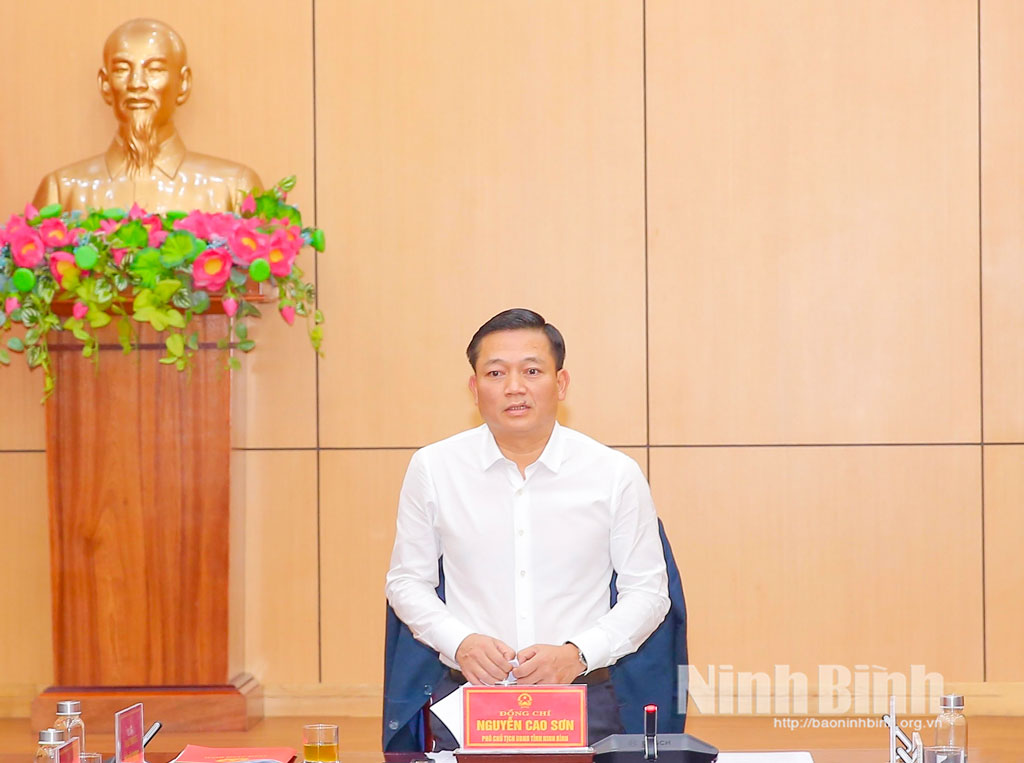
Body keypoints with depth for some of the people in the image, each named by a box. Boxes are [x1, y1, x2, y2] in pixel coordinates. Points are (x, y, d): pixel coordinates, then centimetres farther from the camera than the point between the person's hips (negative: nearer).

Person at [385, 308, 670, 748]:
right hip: (467, 699, 1)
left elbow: (647, 591, 4)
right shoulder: (432, 468, 1)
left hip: (583, 699, 0)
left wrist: (578, 654, -11)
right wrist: (460, 642, -8)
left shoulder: (616, 474, -2)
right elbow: (406, 582, 9)